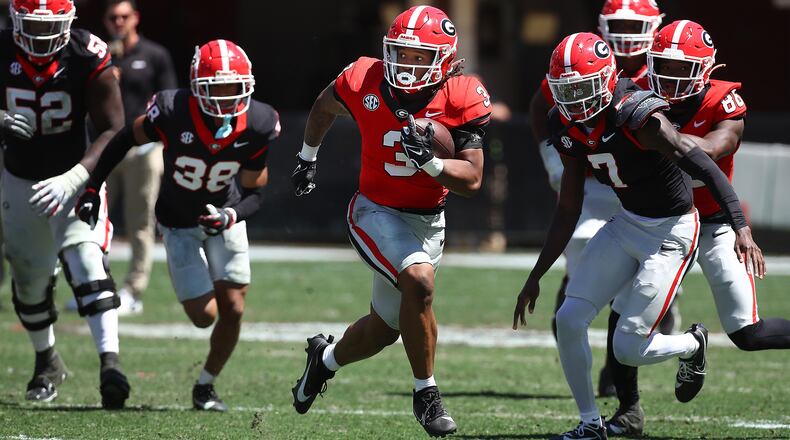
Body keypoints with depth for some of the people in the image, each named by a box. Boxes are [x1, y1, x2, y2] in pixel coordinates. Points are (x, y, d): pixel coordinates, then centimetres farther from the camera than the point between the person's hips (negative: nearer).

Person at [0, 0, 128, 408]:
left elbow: (112, 130, -18)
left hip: (75, 176, -3)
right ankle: (46, 360, 35)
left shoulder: (88, 58, -19)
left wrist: (72, 179, -30)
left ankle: (110, 361, -30)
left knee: (86, 261, -23)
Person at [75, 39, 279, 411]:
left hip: (224, 215, 2)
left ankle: (206, 386, 18)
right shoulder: (172, 113, -30)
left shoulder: (258, 126, -23)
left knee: (232, 309, -5)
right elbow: (126, 139, -9)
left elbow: (254, 194, -12)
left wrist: (230, 217, -32)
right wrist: (92, 187, -7)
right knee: (204, 315, -9)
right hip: (178, 223, -2)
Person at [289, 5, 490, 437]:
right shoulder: (364, 82, -16)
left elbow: (472, 180, -16)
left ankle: (327, 357, 49)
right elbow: (325, 106, 9)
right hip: (377, 212, -3)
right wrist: (308, 156, 23)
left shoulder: (461, 99, -16)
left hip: (428, 221, 3)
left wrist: (429, 161, -34)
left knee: (383, 329, 15)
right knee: (419, 280, -30)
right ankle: (426, 393, -14)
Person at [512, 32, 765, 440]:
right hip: (627, 224, 7)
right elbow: (567, 213, 7)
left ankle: (693, 345, 24)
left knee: (628, 349, -9)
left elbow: (708, 171, -29)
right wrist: (534, 279, 8)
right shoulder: (569, 129, -3)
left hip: (671, 232, -7)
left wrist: (742, 230, -40)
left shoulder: (639, 117, -27)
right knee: (568, 321, -3)